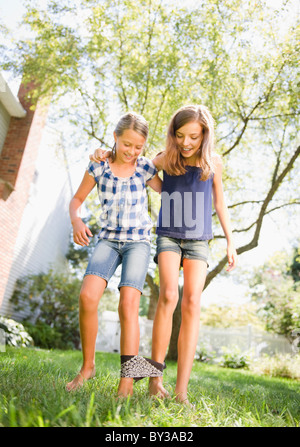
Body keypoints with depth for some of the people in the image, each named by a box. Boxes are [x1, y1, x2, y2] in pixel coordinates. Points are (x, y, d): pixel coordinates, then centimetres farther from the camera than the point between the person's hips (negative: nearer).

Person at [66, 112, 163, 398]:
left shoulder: (145, 168, 2)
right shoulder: (98, 166, 2)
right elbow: (77, 199, 11)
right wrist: (76, 221, -9)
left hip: (138, 242, -1)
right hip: (108, 240, 1)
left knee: (128, 304, -15)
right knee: (88, 296, -19)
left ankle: (127, 381, -10)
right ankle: (87, 366, 1)